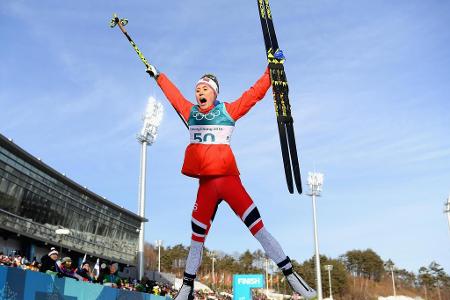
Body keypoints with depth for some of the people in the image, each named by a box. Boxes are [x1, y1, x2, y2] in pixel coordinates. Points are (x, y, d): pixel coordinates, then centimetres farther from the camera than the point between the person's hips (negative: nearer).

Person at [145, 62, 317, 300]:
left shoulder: (228, 110, 5)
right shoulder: (190, 111, 14)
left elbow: (255, 93, 4)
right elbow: (172, 93, 29)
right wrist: (157, 75, 41)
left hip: (228, 180, -3)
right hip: (205, 184, 3)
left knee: (258, 229, -8)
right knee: (197, 237, 8)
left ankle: (291, 276, -1)